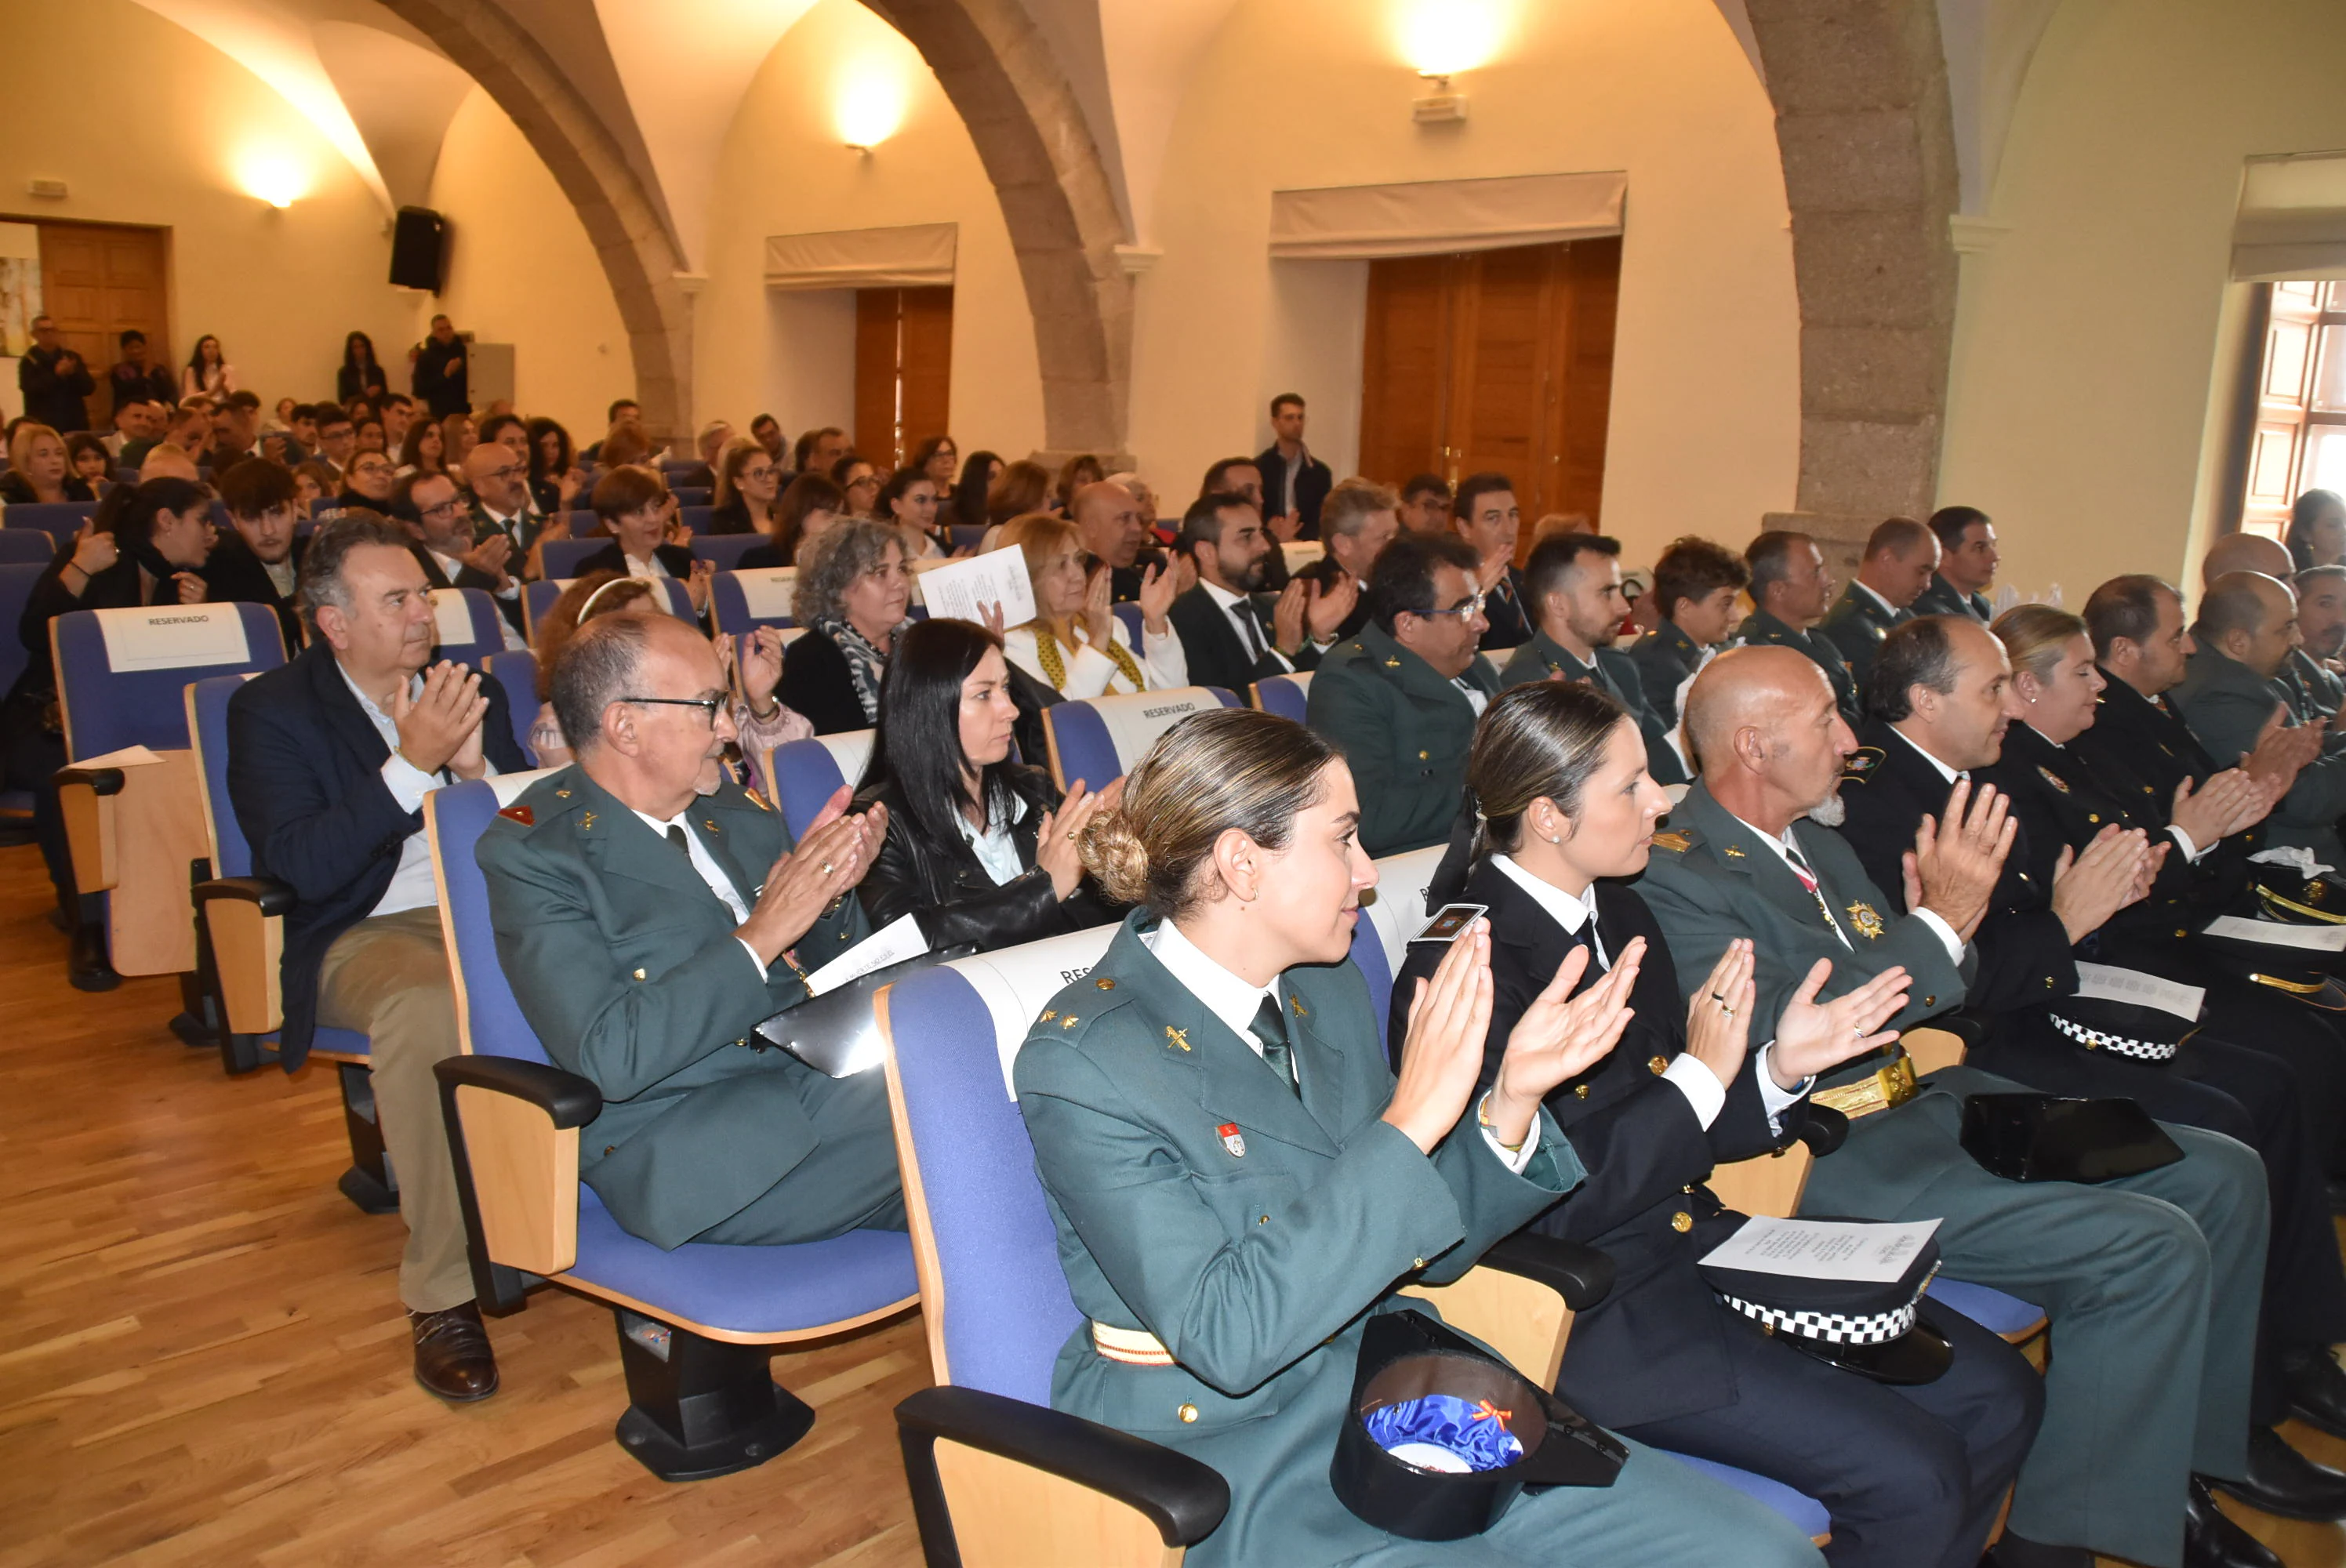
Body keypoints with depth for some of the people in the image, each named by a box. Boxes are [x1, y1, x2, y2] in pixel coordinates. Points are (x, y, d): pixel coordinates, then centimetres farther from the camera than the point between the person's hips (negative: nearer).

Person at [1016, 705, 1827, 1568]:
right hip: (1235, 1459, -7)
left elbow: (1421, 1248, 10)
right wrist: (1408, 1124, -28)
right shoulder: (1083, 1058, -17)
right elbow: (1223, 1336, -25)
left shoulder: (1325, 991, 4)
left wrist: (1513, 1100, -8)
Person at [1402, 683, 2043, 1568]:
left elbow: (1673, 1131, 13)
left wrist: (1779, 1069, -4)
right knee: (1913, 1478, -15)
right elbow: (1543, 1209, -21)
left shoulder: (1619, 913, 8)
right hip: (1589, 1308, -9)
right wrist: (1700, 1076, -19)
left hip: (1690, 1244, 9)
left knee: (1999, 1395, 3)